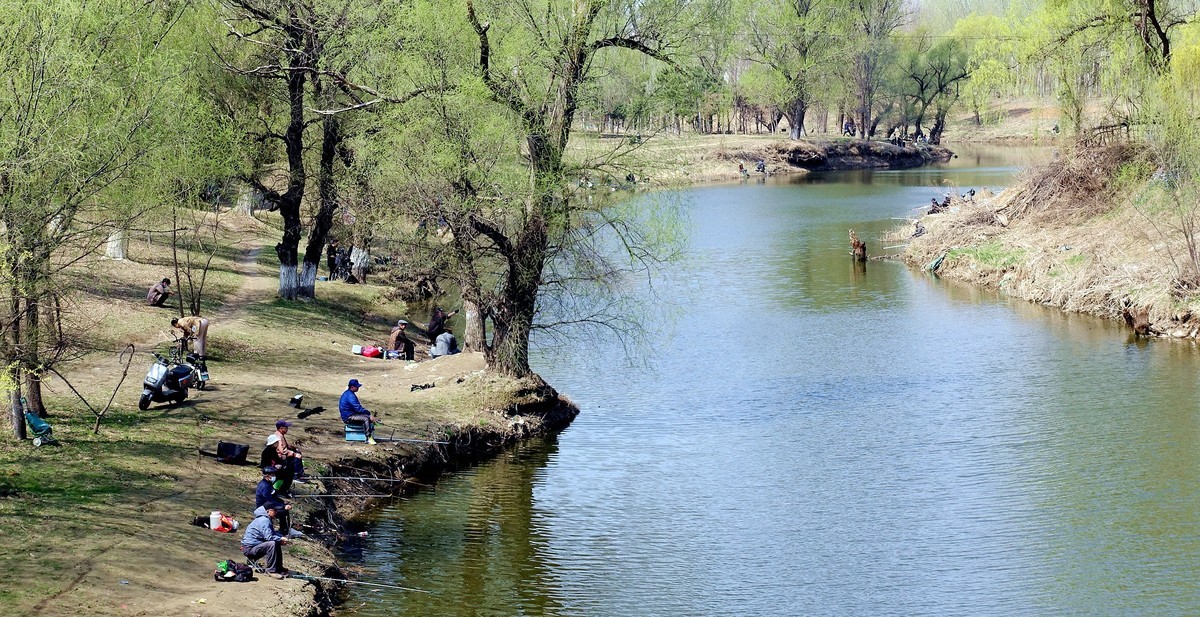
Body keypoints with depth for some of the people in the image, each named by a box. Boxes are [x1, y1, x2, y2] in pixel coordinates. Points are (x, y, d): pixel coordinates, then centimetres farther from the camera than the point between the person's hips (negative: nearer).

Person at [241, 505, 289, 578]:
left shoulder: (267, 519, 13)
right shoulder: (264, 520, -20)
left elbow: (273, 533, 18)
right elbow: (269, 537, -28)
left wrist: (281, 538, -2)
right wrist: (281, 539, -15)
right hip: (249, 548, -11)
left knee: (277, 543, 12)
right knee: (272, 544, -29)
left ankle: (279, 568, 16)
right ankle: (271, 571, -24)